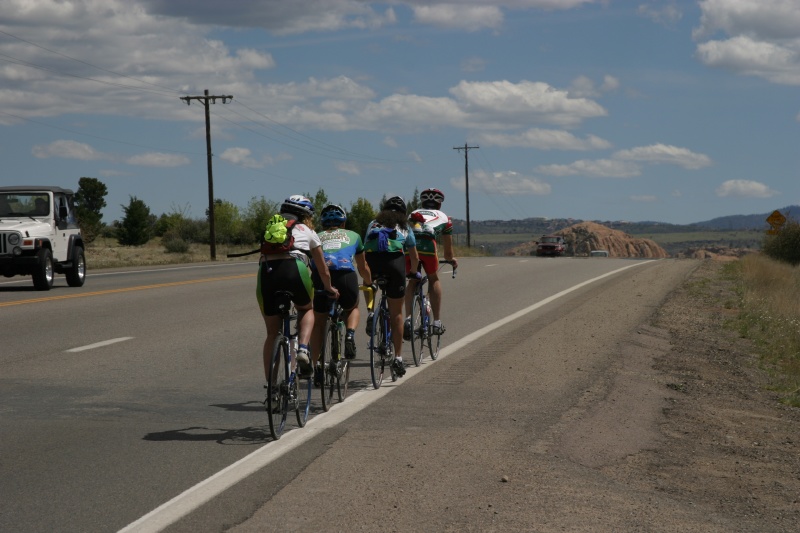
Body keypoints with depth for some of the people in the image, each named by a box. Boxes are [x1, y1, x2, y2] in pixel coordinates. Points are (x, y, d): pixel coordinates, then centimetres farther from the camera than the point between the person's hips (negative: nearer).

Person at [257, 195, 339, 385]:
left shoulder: (270, 229, 32)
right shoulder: (308, 232, 25)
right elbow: (323, 271, 31)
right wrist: (330, 289, 50)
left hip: (266, 271, 2)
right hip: (294, 268, -2)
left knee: (272, 333, 15)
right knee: (306, 310, 29)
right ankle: (303, 348, 3)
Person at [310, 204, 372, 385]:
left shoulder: (316, 237, 31)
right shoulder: (353, 236, 31)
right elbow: (363, 267, 42)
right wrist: (369, 283, 61)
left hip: (320, 276, 0)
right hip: (345, 274, 0)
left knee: (318, 322, 19)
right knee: (352, 308, 30)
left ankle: (315, 366, 9)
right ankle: (350, 335, 0)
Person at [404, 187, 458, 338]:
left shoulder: (413, 214, 40)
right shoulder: (444, 218, 34)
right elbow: (448, 245, 41)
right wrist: (451, 259, 62)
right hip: (427, 243, -2)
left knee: (412, 281, 21)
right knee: (434, 279, 20)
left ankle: (408, 318, 4)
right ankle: (437, 322, 15)